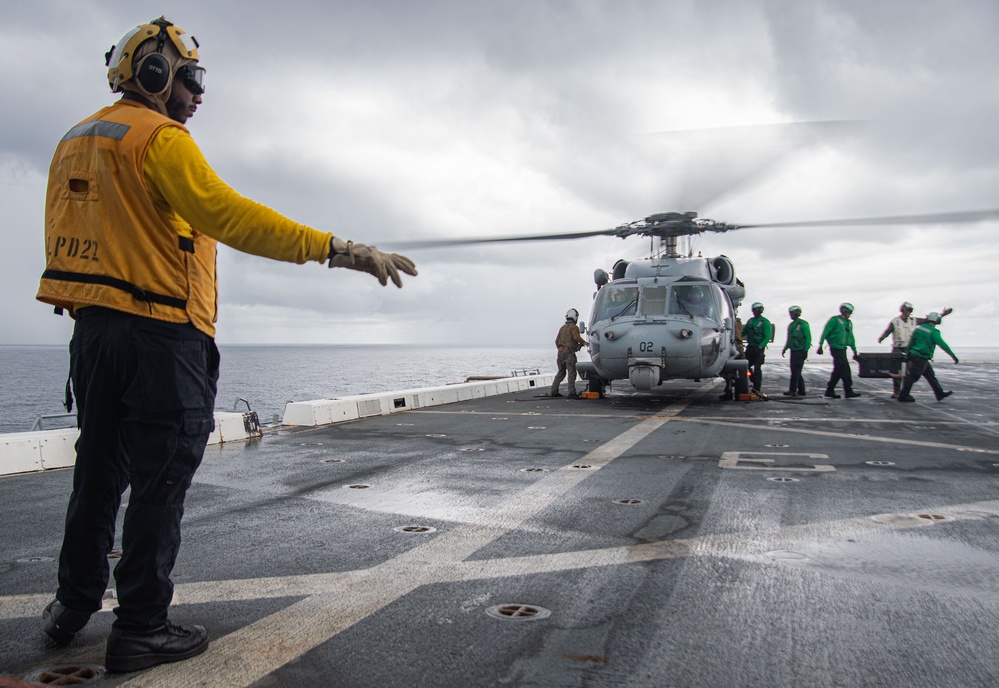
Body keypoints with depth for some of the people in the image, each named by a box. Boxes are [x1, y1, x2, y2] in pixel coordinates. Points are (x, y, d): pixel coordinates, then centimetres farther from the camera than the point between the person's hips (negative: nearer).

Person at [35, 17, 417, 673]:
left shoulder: (75, 141, 18)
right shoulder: (160, 138, -11)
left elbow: (70, 240, 19)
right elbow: (228, 214, -25)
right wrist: (339, 249, -30)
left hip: (92, 329, 9)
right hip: (161, 336, -9)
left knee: (99, 471, 19)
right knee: (160, 482, 0)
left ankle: (74, 604, 33)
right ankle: (142, 629, 9)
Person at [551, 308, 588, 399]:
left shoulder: (562, 328, 19)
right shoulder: (573, 327, -5)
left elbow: (557, 341, 21)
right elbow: (576, 337, -23)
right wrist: (583, 342, -9)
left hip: (560, 352, 8)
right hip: (569, 352, -8)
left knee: (561, 372, 15)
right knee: (571, 373, -9)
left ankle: (554, 391, 15)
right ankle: (572, 393, -16)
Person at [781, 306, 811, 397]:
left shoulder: (803, 324, -8)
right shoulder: (791, 325, 16)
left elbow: (808, 338, -11)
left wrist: (806, 350, -16)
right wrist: (785, 348, 18)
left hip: (800, 351, -8)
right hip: (793, 351, 8)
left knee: (796, 371, -10)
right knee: (795, 371, 9)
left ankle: (792, 390, -10)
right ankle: (801, 390, 16)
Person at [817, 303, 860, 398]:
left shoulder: (849, 323, 18)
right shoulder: (834, 320, -5)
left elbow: (851, 338, 22)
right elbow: (825, 332, -8)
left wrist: (855, 351, 20)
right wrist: (820, 346, -14)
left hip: (843, 349, 8)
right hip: (836, 348, -8)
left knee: (838, 370, 8)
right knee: (845, 369, -11)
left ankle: (830, 390, 15)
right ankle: (848, 391, -8)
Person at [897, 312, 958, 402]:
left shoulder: (919, 327, 11)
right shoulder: (933, 332, -12)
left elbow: (911, 342, 15)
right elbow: (943, 345, -13)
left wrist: (908, 352, 21)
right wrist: (953, 355, -8)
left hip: (913, 355, 9)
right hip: (920, 358, -9)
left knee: (930, 375, 15)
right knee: (913, 376, -4)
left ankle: (940, 394, 21)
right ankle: (903, 396, 0)